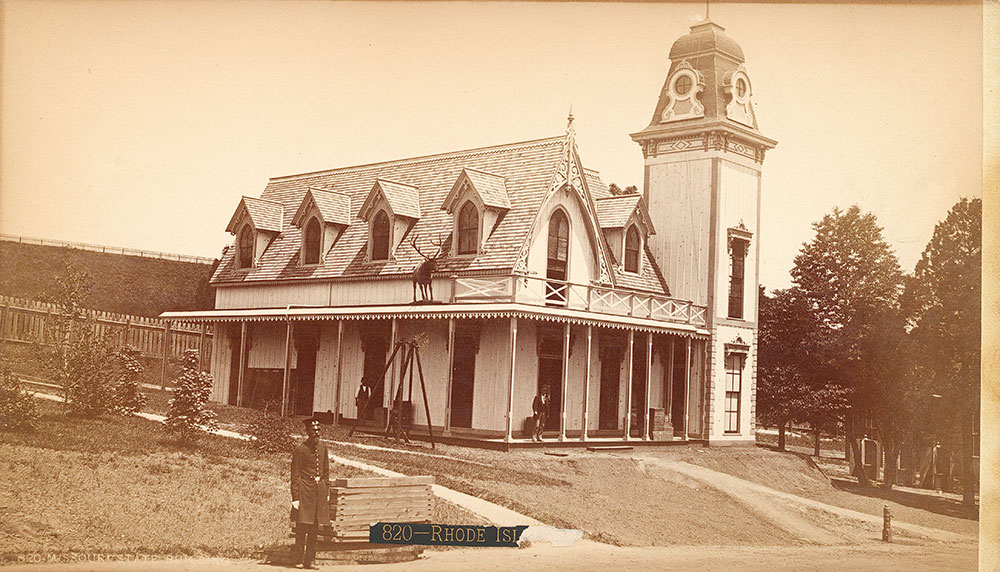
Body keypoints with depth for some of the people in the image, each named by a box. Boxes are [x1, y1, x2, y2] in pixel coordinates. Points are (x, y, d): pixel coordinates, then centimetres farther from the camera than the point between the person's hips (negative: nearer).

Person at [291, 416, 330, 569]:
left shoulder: (323, 447, 10)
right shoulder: (300, 450, -8)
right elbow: (295, 475, -7)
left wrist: (327, 491, 15)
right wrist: (295, 497, -11)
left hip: (320, 489, 6)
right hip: (305, 489, -6)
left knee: (315, 528, 8)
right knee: (302, 526, -5)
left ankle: (309, 560, 14)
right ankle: (298, 559, 4)